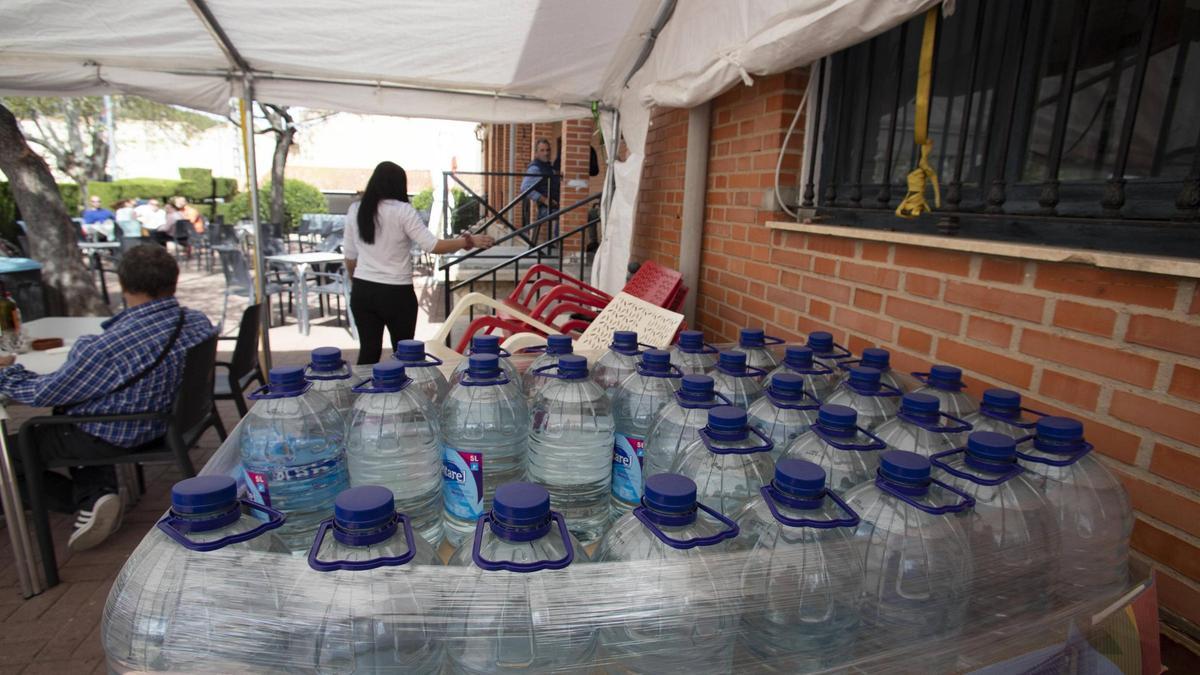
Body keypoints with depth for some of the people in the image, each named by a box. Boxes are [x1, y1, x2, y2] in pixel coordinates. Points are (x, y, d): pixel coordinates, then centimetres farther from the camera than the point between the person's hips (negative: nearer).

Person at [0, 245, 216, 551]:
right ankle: (97, 492, 12)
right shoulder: (199, 321, -14)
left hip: (112, 439, -7)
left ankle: (90, 501, 6)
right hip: (165, 420, 7)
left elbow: (42, 394, -14)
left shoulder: (106, 348, -32)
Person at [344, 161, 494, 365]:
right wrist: (467, 241, -8)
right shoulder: (402, 211, -10)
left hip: (362, 290, 5)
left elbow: (350, 255, 12)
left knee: (369, 350, 11)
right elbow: (432, 245, -16)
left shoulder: (355, 210, 5)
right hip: (396, 293, -4)